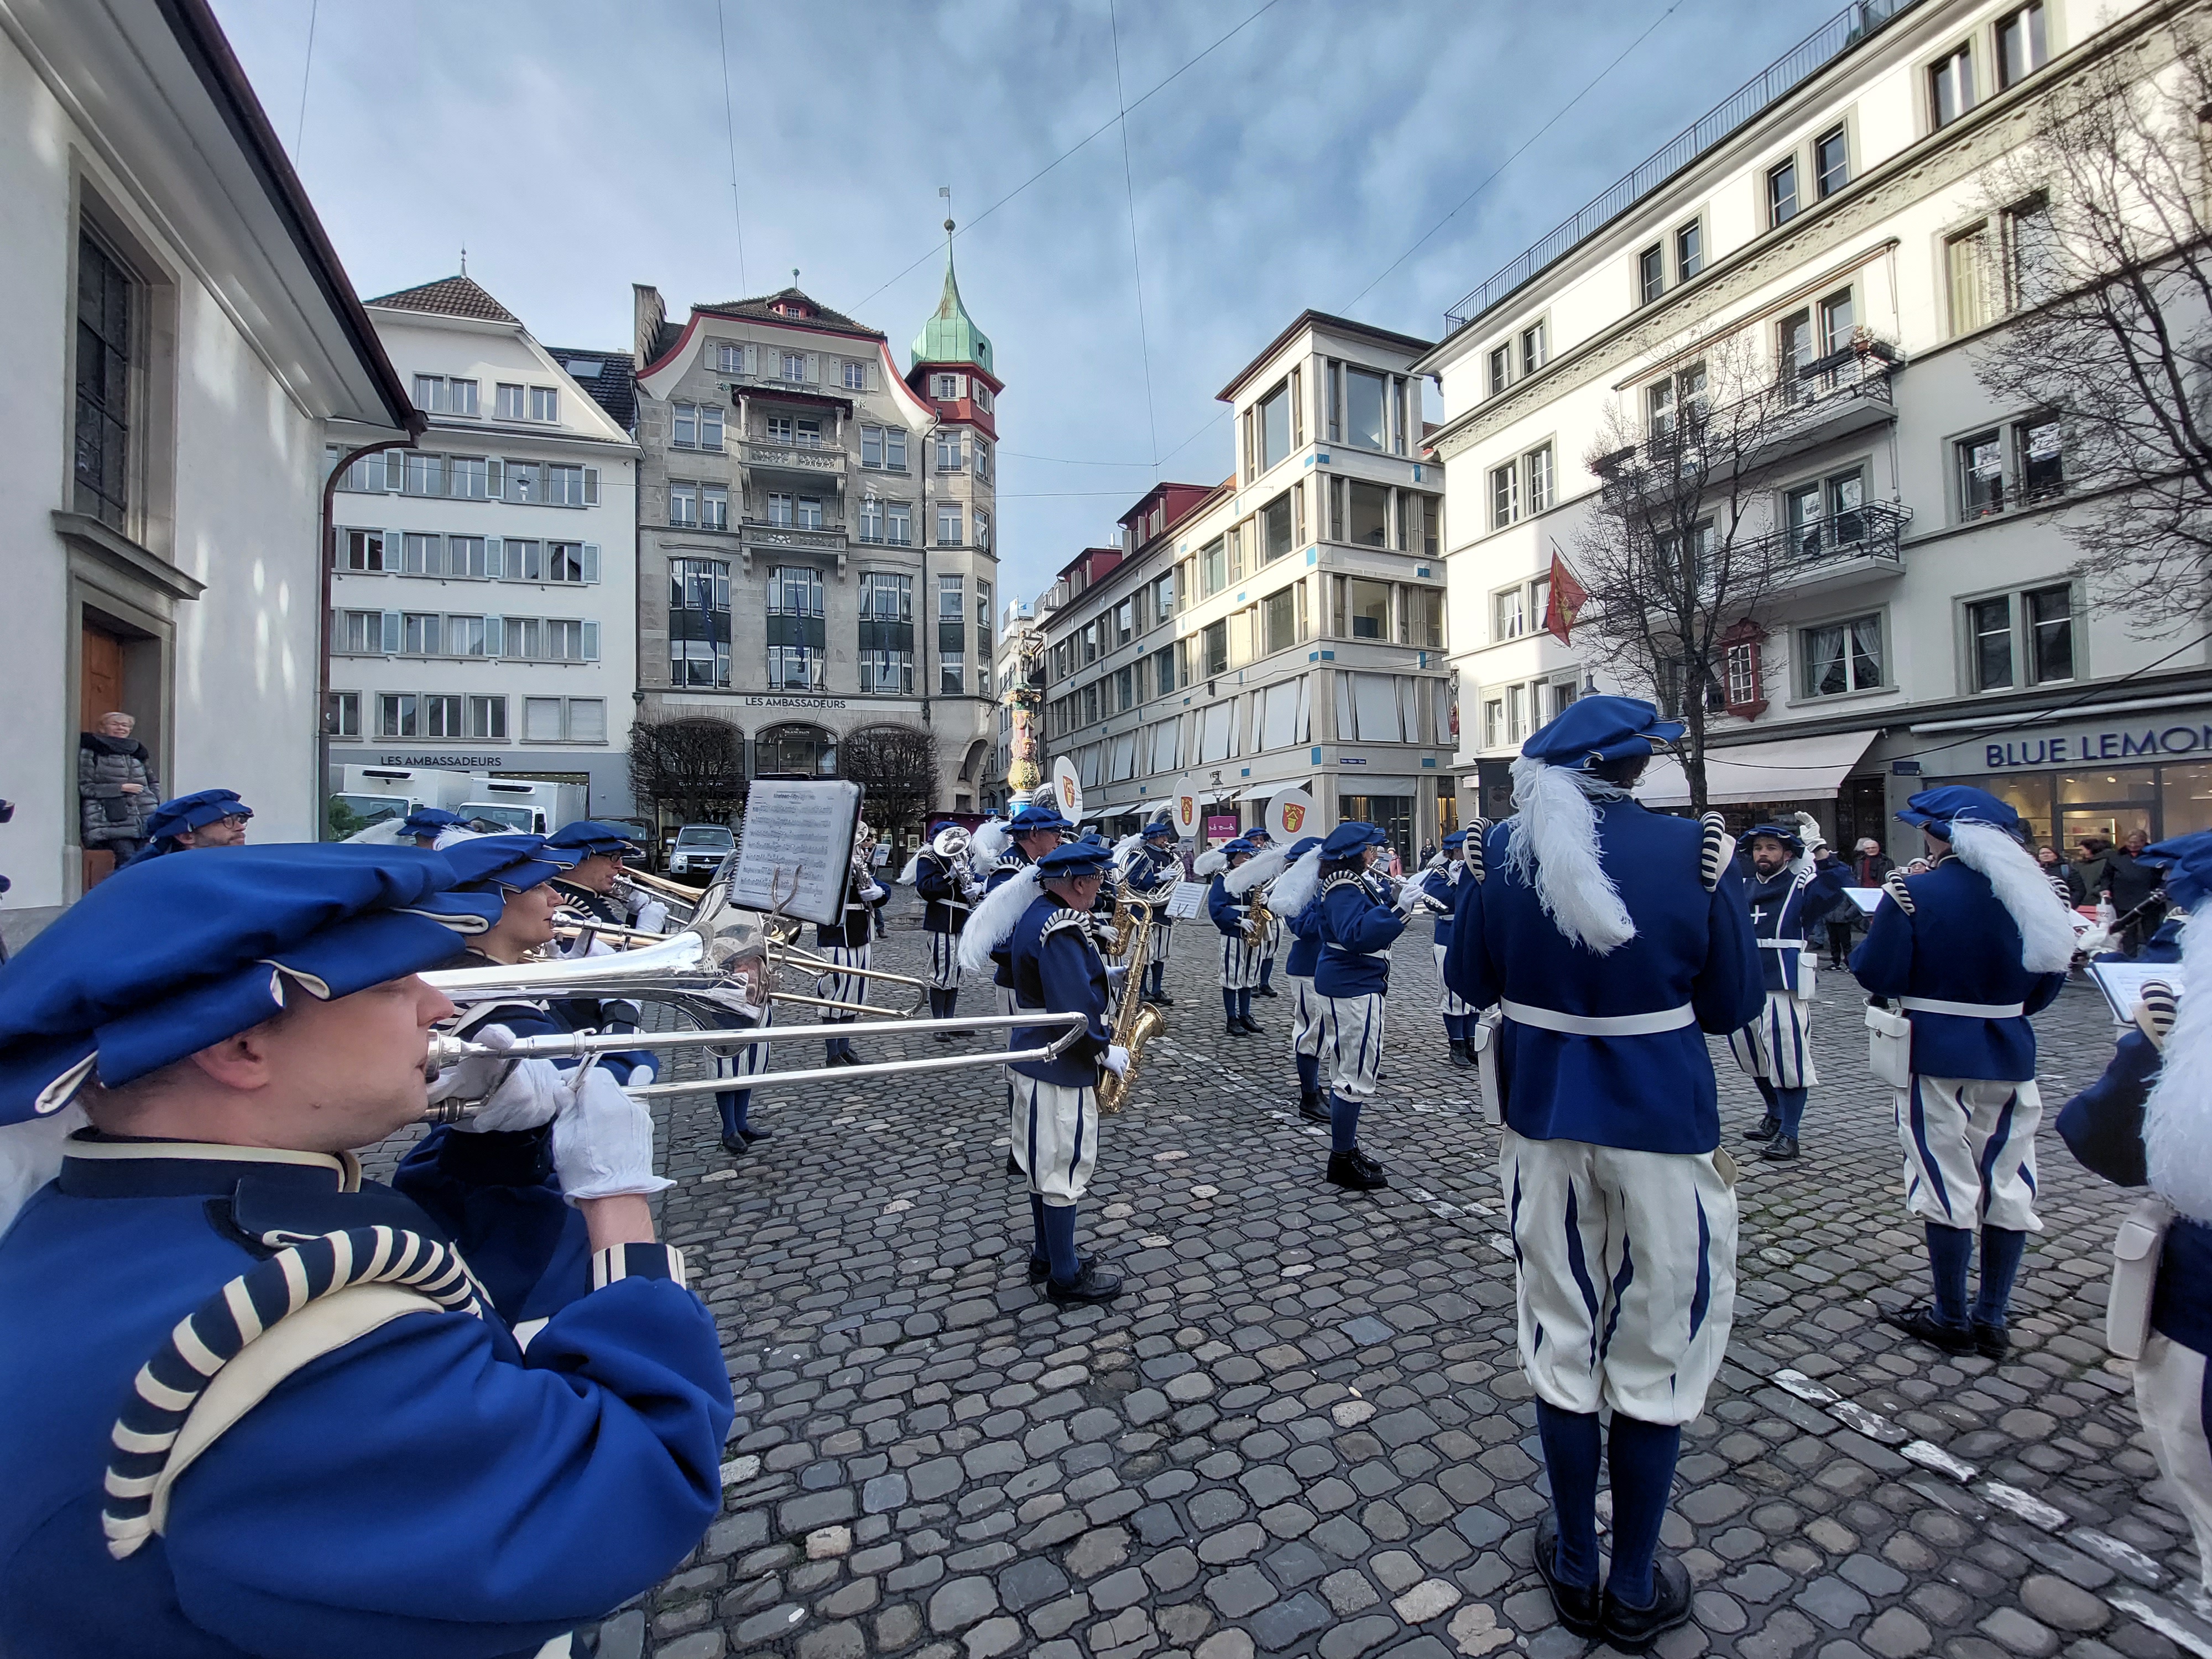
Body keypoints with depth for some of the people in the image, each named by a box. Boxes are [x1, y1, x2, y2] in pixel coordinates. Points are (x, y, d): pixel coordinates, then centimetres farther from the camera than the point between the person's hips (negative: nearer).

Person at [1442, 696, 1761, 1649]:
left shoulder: (1508, 850, -7)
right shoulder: (1694, 854, -12)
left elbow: (1469, 980, 2)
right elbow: (1733, 1006, -4)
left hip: (1544, 1123, 2)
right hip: (1664, 1130, -2)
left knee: (1562, 1346, 17)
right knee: (1655, 1357, 15)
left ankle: (1575, 1572, 36)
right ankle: (1635, 1592, 33)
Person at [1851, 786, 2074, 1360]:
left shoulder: (1914, 894, -15)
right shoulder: (2029, 891, 2)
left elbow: (1876, 975, -16)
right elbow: (2050, 975, 10)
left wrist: (1887, 913, -1)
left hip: (1938, 1057, -5)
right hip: (2009, 1055, 6)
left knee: (1948, 1184, 4)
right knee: (2006, 1184, 13)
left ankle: (1952, 1320, 16)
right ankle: (1992, 1318, 24)